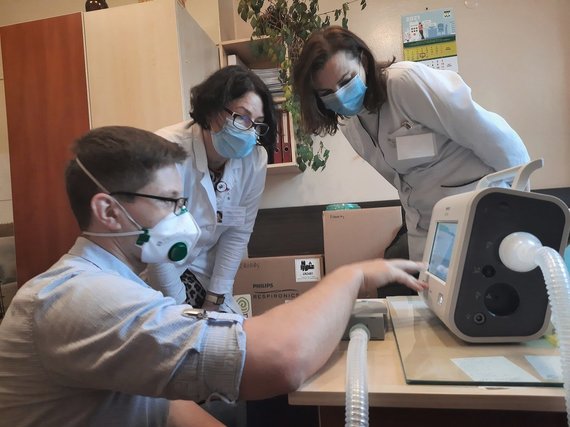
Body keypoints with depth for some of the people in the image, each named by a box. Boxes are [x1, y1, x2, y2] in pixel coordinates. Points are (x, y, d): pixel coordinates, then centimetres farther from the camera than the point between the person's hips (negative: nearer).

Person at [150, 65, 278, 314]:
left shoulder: (255, 160, -15)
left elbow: (238, 233, -7)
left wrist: (214, 301, -4)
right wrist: (180, 308, -10)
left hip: (204, 272, 4)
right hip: (154, 271, -3)